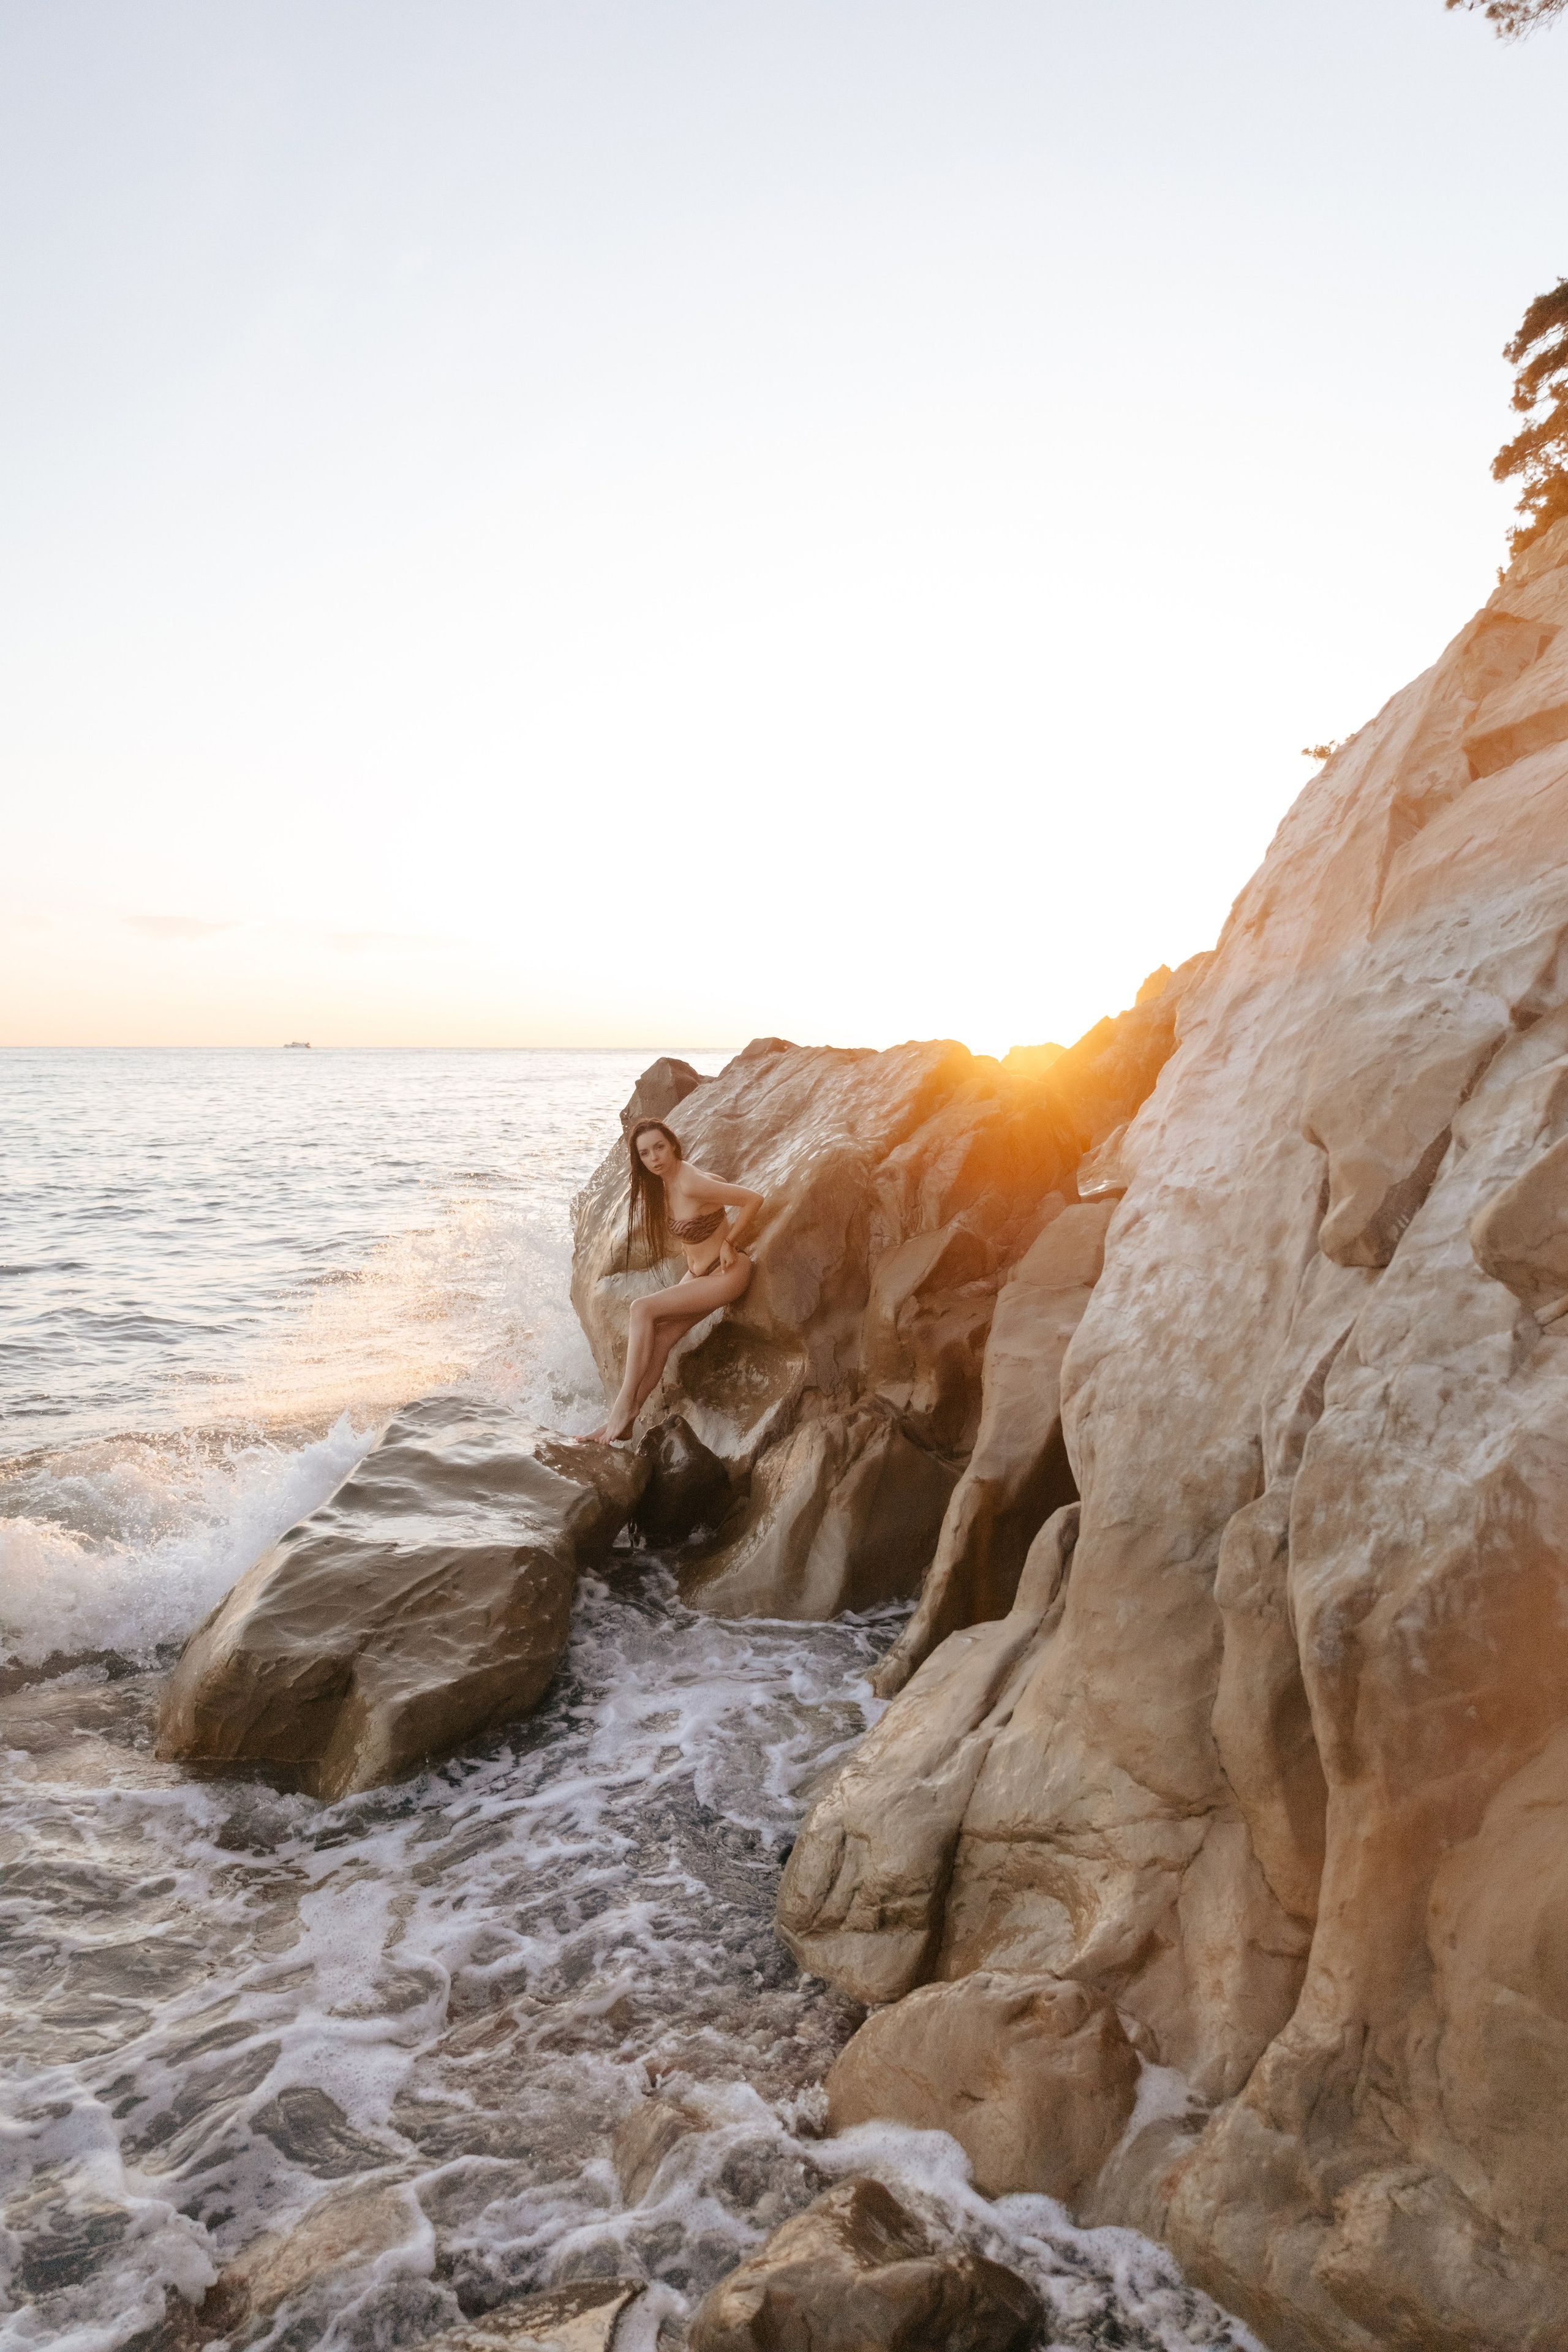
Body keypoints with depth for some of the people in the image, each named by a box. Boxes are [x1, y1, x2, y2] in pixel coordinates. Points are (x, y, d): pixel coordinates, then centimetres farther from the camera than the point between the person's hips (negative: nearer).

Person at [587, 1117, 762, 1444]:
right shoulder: (661, 1184, 1)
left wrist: (728, 1243, -14)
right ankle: (624, 1419, -3)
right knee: (656, 1339, -7)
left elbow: (754, 1199, -25)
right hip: (697, 1274, 8)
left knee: (642, 1309, -19)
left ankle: (625, 1404, -13)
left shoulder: (691, 1185, -26)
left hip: (725, 1272, -8)